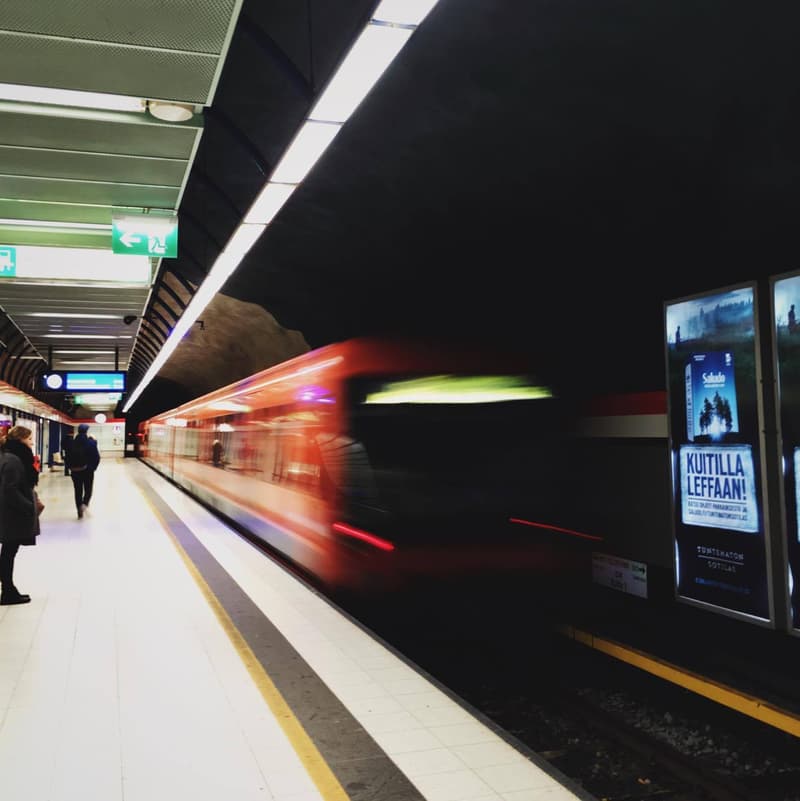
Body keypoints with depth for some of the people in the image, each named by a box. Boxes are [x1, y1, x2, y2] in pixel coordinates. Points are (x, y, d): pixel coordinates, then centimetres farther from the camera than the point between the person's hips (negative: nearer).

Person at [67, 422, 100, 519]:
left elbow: (68, 457, 1)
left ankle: (80, 512, 11)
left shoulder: (72, 443, -2)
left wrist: (71, 467, 12)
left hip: (75, 471, 2)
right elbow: (96, 457, -10)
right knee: (88, 489, 12)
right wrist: (93, 467, 3)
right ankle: (84, 503, -15)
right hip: (88, 470, -2)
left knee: (78, 491, 10)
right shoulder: (91, 443, -9)